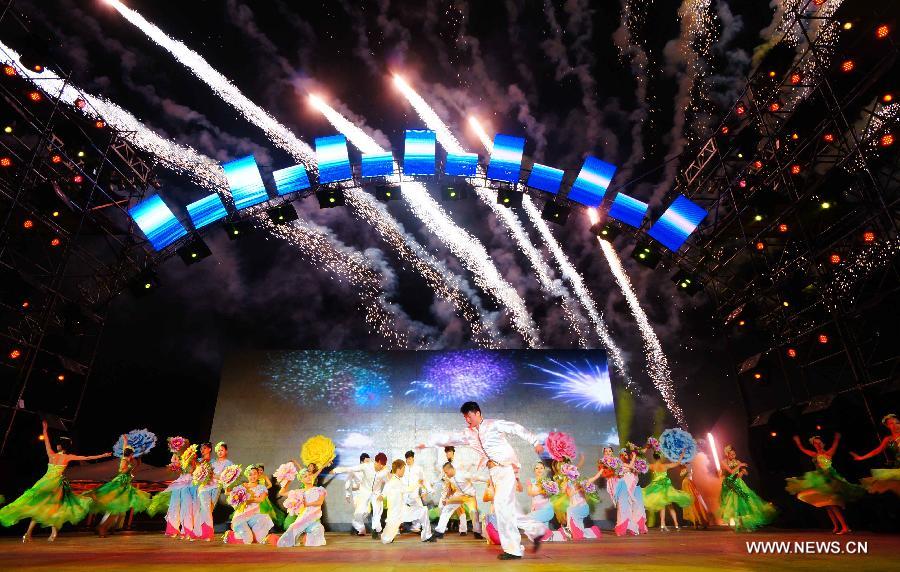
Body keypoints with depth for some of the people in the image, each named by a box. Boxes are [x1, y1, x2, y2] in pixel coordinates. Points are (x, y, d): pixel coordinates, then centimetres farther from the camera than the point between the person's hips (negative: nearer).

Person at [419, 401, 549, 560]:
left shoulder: (494, 424, -3)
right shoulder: (468, 434, 14)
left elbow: (517, 429, -6)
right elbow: (449, 438, 17)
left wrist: (535, 442, -12)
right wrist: (428, 443, 15)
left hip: (506, 467, -7)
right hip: (495, 471, 7)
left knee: (501, 504, -13)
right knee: (507, 507, 7)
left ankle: (513, 549, -5)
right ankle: (536, 530, 24)